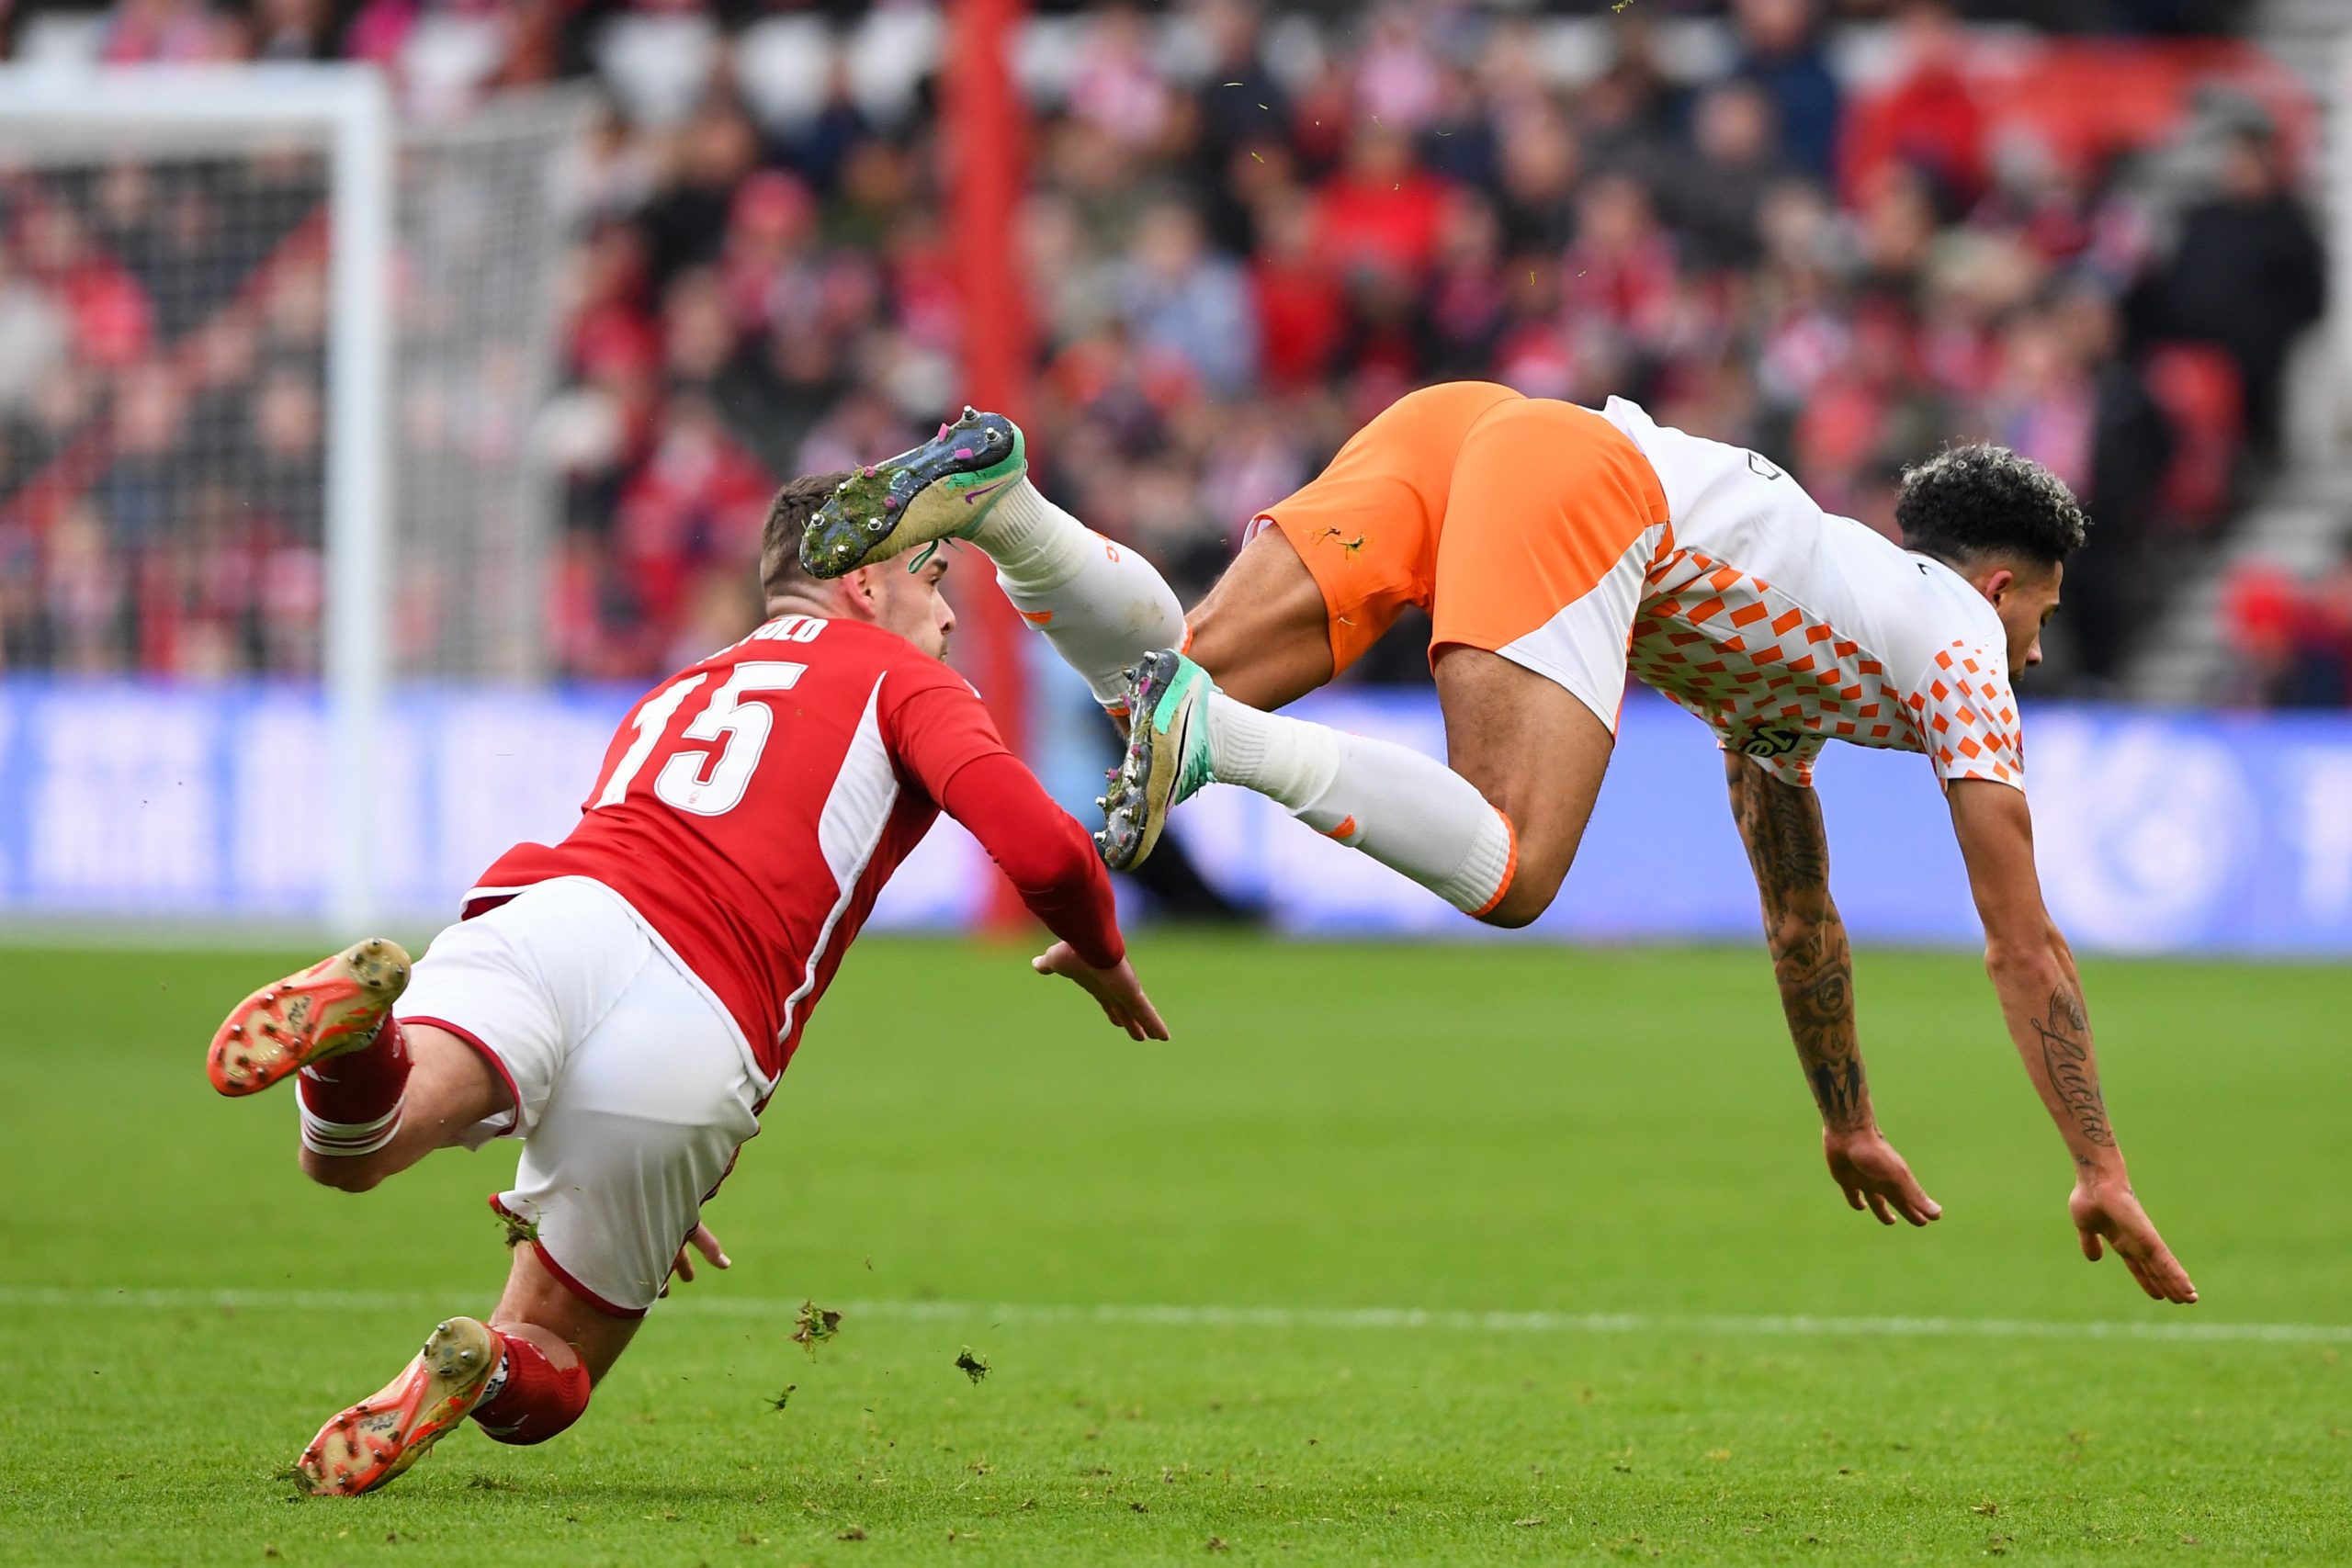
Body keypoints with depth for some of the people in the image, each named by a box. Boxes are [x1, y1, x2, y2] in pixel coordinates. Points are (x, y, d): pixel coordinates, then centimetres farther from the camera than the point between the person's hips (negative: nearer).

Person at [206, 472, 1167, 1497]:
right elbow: (1039, 846, 4)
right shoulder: (902, 681, 21)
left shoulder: (672, 695, 40)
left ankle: (363, 1032, -53)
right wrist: (1101, 957, 27)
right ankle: (483, 1370, -23)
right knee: (546, 1370, 12)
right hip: (699, 1045, -3)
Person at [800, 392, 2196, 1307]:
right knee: (1506, 876, -21)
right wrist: (2103, 1174, 26)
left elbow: (1800, 914, 53)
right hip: (1579, 487, -8)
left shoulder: (1802, 626, 43)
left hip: (1455, 435, 8)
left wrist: (1852, 1129, 60)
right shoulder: (1957, 632, 23)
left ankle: (994, 493, -24)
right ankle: (1208, 738, -39)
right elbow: (2025, 944, 20)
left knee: (1174, 690, -3)